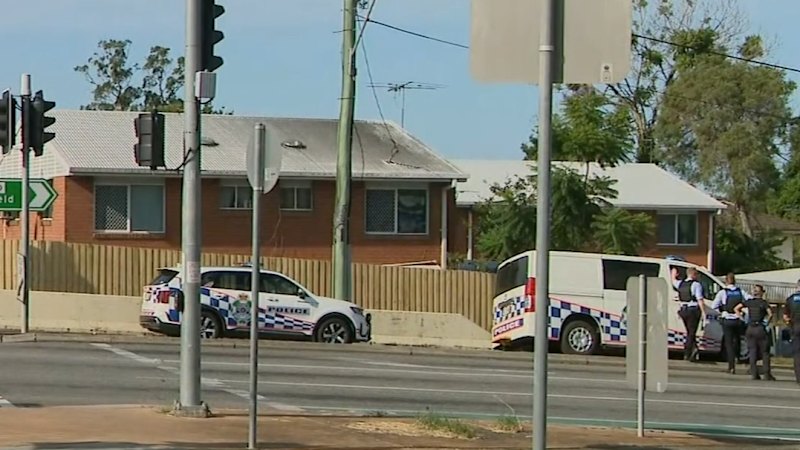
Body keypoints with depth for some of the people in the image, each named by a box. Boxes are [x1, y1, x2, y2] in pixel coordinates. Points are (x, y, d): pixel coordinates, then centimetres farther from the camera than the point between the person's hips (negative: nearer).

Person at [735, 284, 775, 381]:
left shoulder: (749, 302, 6)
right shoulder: (763, 302, -5)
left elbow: (737, 308, 1)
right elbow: (770, 313, -18)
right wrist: (766, 321, -3)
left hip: (750, 328, 3)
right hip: (760, 328, -3)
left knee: (752, 351, 5)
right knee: (764, 352, 5)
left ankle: (754, 373, -1)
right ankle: (767, 374, 2)